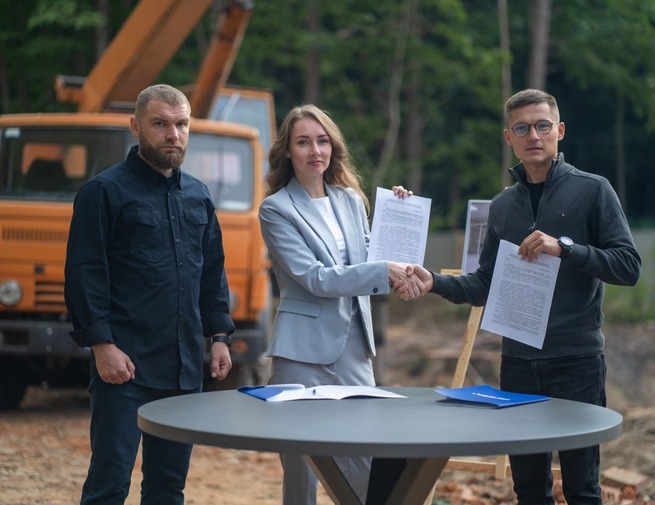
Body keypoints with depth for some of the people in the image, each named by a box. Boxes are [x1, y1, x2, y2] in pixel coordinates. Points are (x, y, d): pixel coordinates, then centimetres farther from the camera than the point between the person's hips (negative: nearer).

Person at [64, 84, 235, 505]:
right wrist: (102, 344, -15)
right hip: (126, 365, -6)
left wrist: (219, 336, 11)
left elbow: (214, 272, 20)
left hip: (184, 368, 6)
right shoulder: (105, 191, -4)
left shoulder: (198, 196, 15)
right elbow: (84, 274, -9)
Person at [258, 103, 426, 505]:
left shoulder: (351, 200, 10)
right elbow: (314, 278, -16)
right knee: (302, 469, 1)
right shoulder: (276, 209, -6)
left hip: (354, 344, 5)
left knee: (369, 469, 5)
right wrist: (386, 272, -23)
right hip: (305, 350, -5)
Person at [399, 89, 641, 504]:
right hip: (519, 362, 5)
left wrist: (565, 248, -19)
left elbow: (629, 266, -8)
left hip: (577, 360, -4)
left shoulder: (592, 190, -1)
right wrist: (434, 282, -2)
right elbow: (485, 286, 14)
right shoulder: (502, 206, 13)